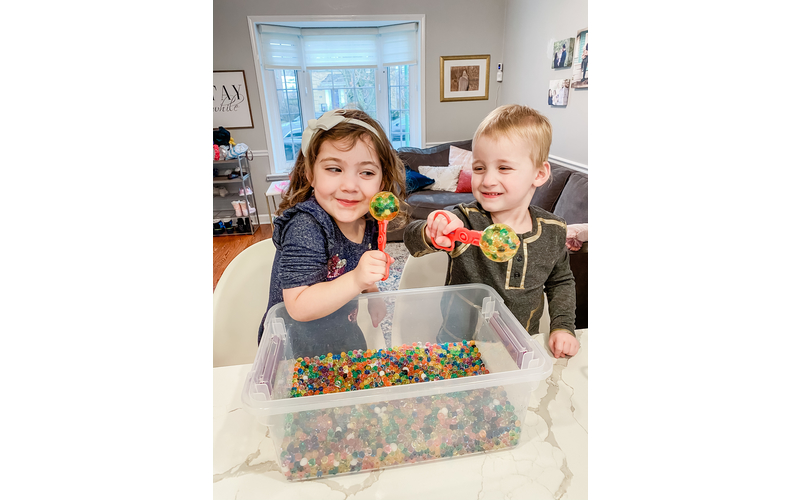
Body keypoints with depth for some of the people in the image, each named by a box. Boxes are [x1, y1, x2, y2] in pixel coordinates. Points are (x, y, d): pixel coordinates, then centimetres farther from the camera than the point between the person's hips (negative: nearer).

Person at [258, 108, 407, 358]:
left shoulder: (369, 223, -11)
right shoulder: (305, 228, -33)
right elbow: (298, 307, -37)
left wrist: (372, 295, 1)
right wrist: (356, 280, -47)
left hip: (342, 335, 7)